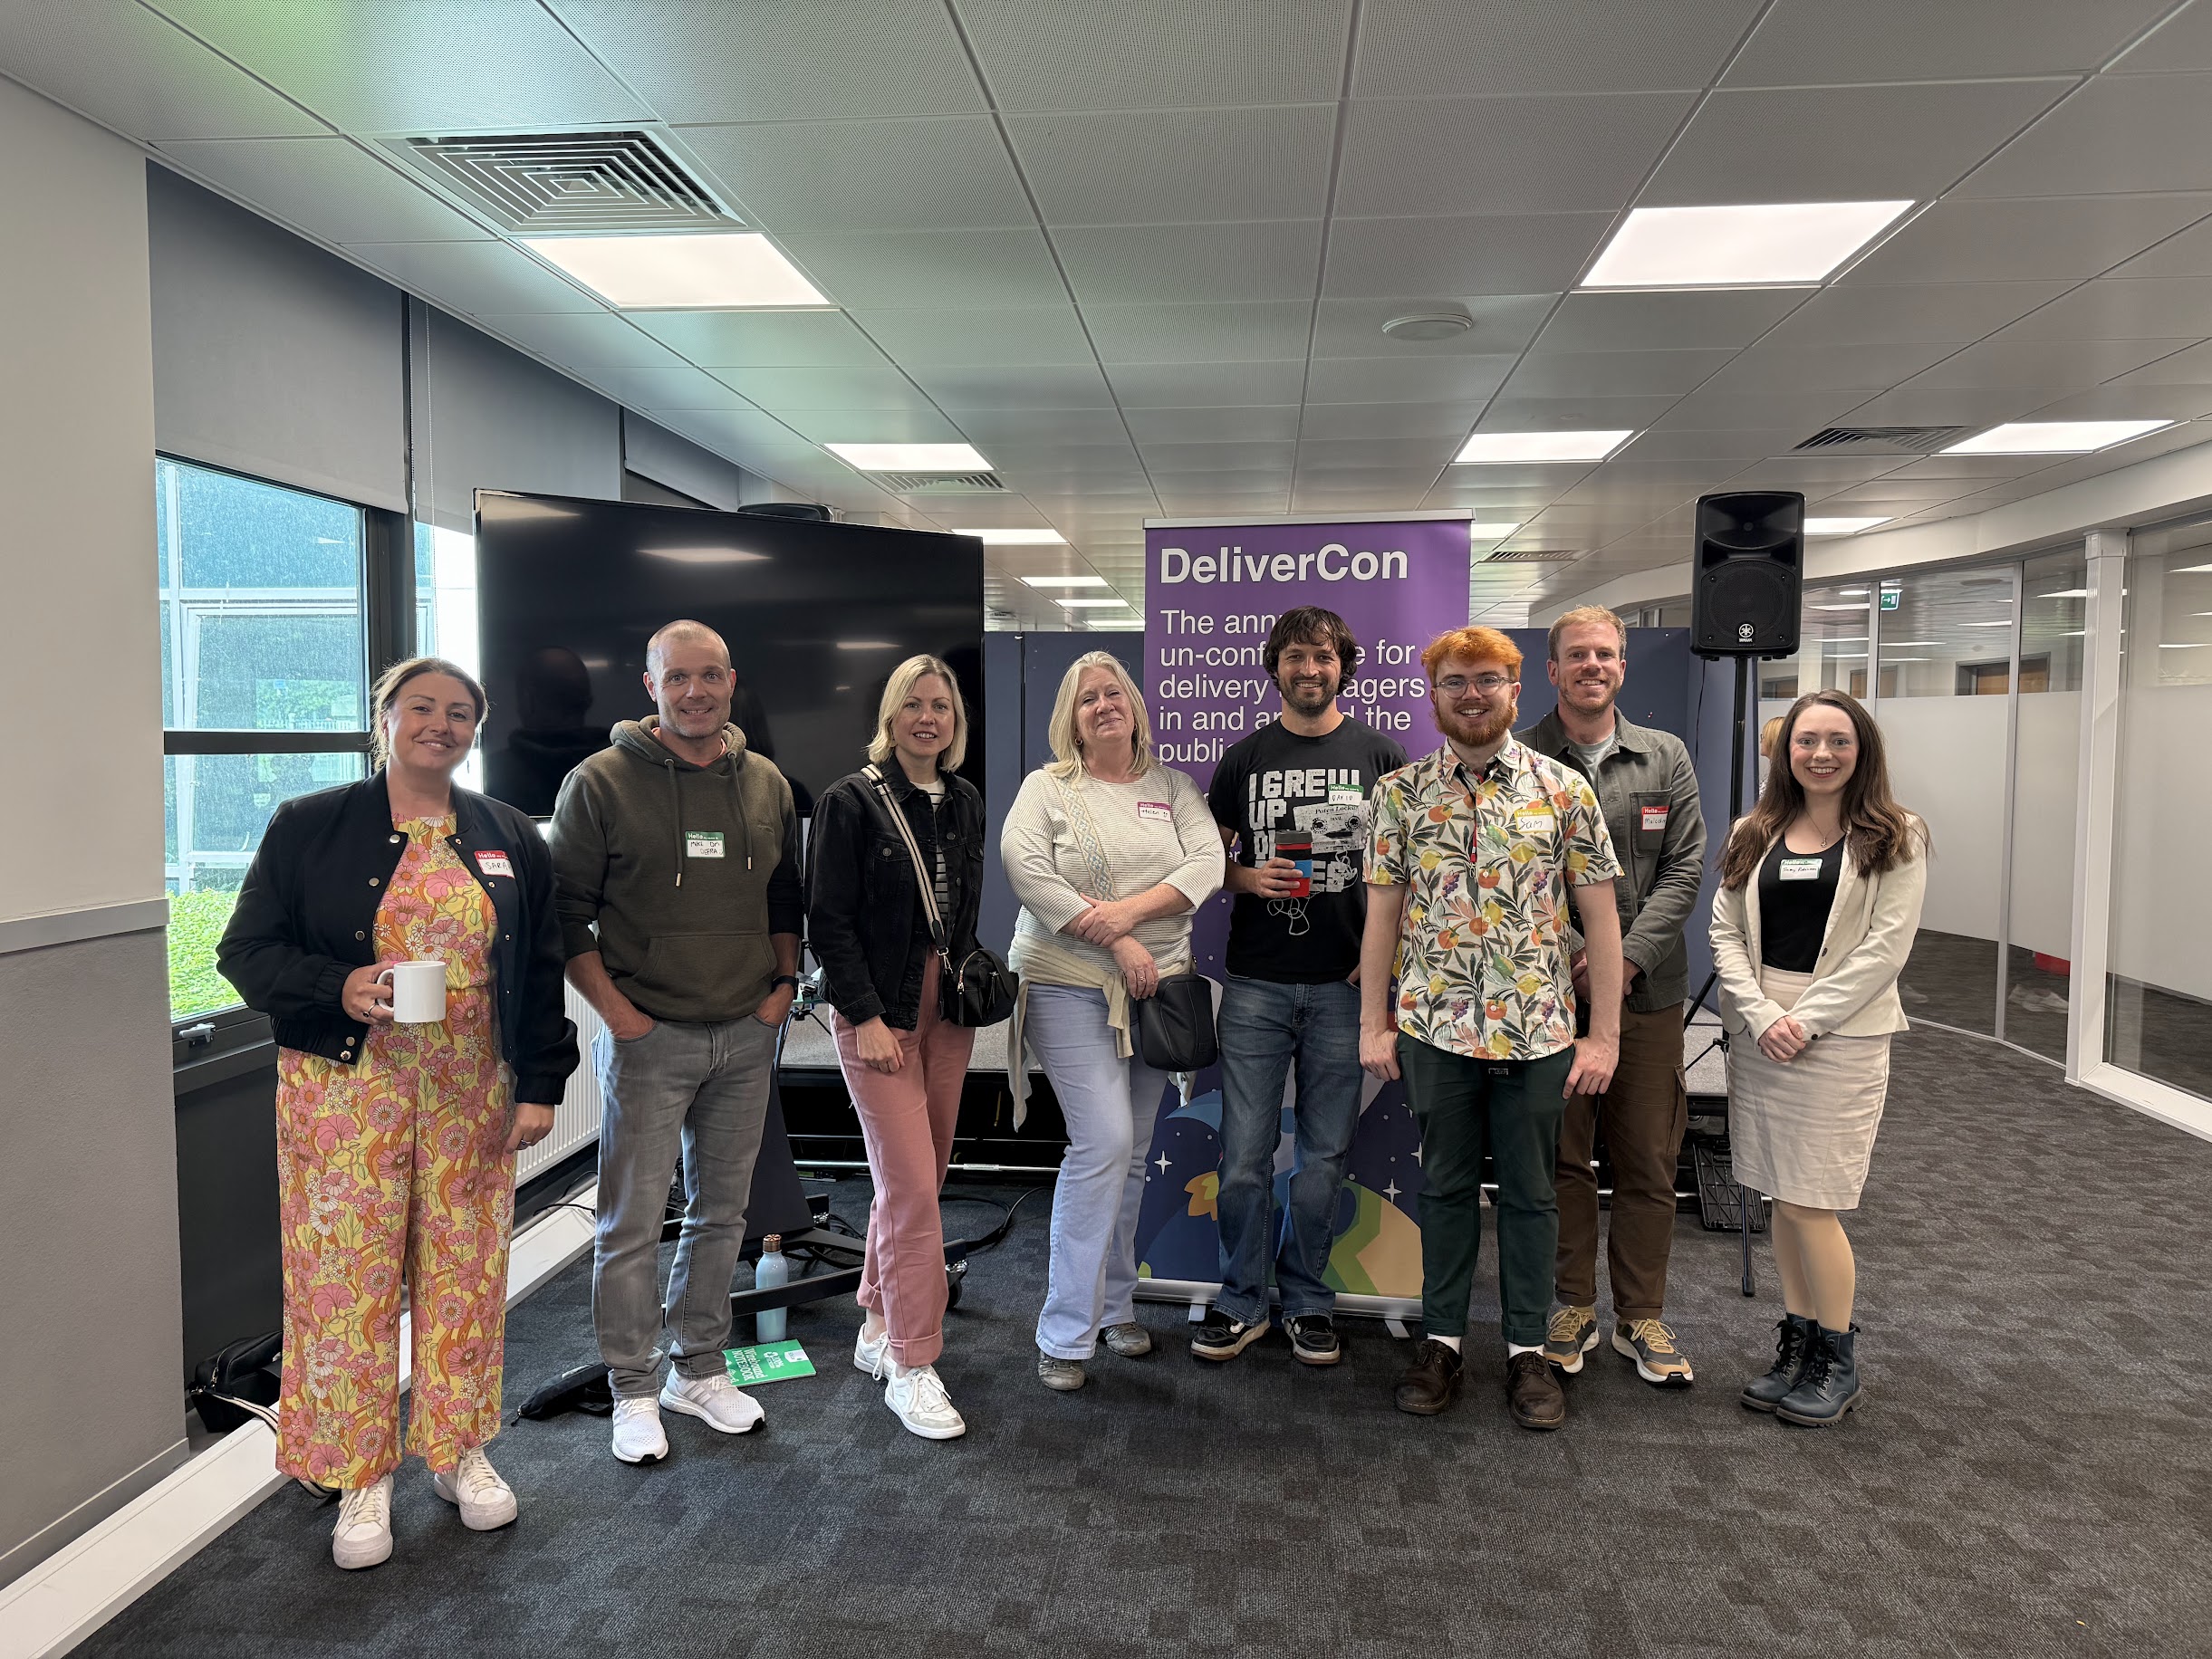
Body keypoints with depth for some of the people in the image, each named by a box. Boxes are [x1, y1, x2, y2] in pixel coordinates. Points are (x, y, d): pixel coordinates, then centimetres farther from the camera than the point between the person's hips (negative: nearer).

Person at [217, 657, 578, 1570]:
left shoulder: (510, 839, 7)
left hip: (471, 1096, 2)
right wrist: (337, 988, -18)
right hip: (347, 1090, -2)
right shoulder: (308, 827, 0)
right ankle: (360, 1476, 20)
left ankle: (459, 1450, 28)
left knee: (465, 1269, 9)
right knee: (351, 1273, 3)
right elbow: (247, 949, 0)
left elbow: (541, 972, 8)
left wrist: (539, 1084, 2)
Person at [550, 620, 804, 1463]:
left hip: (747, 1036, 4)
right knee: (633, 1221, 3)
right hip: (647, 1037, -4)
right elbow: (565, 911, -6)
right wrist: (616, 1011, -12)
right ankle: (635, 1391, 19)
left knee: (721, 1214, 14)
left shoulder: (767, 784, 7)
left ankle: (700, 1370, 30)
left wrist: (783, 986, 5)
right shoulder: (601, 782, -6)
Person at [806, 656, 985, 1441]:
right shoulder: (851, 801, -8)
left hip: (946, 1012, 6)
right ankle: (910, 1367, 3)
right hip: (877, 1014, -6)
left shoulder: (964, 802, 11)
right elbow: (828, 920, -11)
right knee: (912, 1186, -8)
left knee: (916, 1178, 12)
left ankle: (880, 1328, 29)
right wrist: (866, 1016, -15)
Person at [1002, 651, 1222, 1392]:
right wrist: (1117, 945, -17)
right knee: (1104, 1143, -13)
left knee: (1131, 1152, 10)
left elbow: (1207, 863, -1)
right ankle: (1065, 1336, -3)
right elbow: (1025, 870, -12)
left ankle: (1115, 1305, 26)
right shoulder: (1046, 788, 2)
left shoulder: (1171, 786, 11)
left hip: (1156, 990, 4)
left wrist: (1131, 911, -18)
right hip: (1071, 989, -4)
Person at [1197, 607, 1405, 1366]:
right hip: (1255, 983, 1)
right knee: (1244, 1151, 2)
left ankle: (1307, 1300, 24)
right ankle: (1241, 1301, 18)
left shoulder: (1379, 756, 4)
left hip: (1343, 985, 0)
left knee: (1324, 1153, 9)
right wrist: (1246, 878, -7)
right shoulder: (1244, 757, 8)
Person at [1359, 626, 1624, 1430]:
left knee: (1530, 1190, 11)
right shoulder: (1401, 791, 1)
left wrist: (1605, 1034, -4)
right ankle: (1441, 1340, 26)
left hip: (1537, 1029, 0)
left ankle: (1527, 1349, 25)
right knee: (1445, 1184, 12)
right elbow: (1383, 911, 4)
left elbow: (1600, 915, -1)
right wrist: (1373, 1024, 2)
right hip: (1435, 1025, 1)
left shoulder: (1564, 789, -2)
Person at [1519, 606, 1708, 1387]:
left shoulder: (1667, 758, 8)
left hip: (1646, 992, 2)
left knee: (1647, 1161, 8)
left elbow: (1684, 868, 2)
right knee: (1560, 1156, 8)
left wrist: (1627, 957, -10)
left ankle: (1641, 1315, 23)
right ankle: (1573, 1306, 23)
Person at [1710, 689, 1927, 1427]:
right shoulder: (1754, 834, 9)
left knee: (1810, 1204, -3)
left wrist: (1807, 1020, -15)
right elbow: (1725, 931, 4)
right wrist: (1760, 1015, -10)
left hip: (1840, 1035, -4)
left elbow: (1886, 944, -9)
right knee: (1783, 1200, 11)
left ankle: (1838, 1362, 16)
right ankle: (1798, 1345, 25)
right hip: (1759, 1032, 4)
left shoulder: (1894, 838, -2)